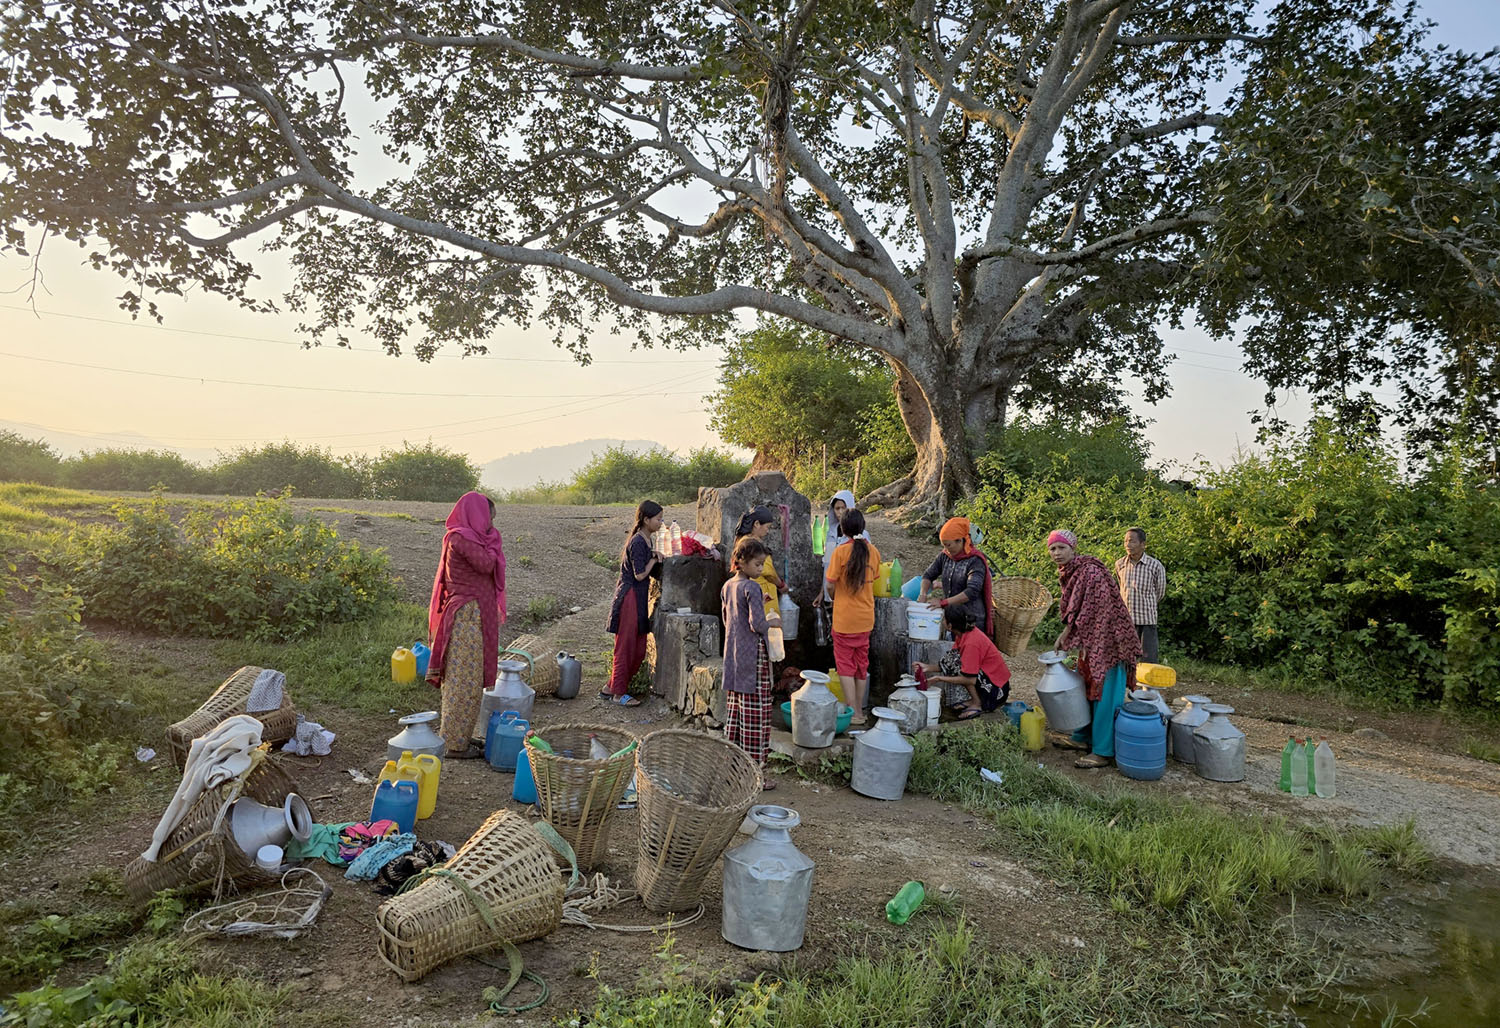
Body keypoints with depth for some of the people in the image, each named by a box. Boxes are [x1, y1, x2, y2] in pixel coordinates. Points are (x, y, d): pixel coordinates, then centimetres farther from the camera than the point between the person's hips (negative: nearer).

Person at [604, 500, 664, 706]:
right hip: (630, 598, -10)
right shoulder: (637, 542, -16)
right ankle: (618, 693, 9)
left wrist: (656, 558, 1)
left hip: (638, 599, 10)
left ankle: (612, 689, 20)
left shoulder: (645, 541, 13)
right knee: (626, 647, -1)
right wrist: (654, 559, -5)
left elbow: (654, 573, 19)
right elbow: (640, 574, -20)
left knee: (638, 649, 11)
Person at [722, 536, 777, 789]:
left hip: (733, 657, 9)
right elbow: (757, 624, -22)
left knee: (734, 711, 14)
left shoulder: (728, 586, 9)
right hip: (753, 657, -9)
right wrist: (772, 623, -3)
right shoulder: (752, 587, -16)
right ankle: (755, 771, 3)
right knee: (756, 715, -2)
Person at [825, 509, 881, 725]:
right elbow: (872, 580, 9)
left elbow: (831, 585, -12)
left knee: (845, 665, 5)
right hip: (866, 617, 5)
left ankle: (853, 713, 2)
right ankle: (860, 710, 24)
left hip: (845, 617, -5)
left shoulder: (841, 551, -15)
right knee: (862, 664, 15)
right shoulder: (873, 551, 0)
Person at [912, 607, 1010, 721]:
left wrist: (940, 679, -21)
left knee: (955, 661, -19)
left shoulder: (970, 643, -26)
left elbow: (970, 680, -25)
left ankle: (977, 704, -8)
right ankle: (976, 699, 10)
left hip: (997, 689, -9)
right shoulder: (965, 633, 1)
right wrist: (927, 667, -1)